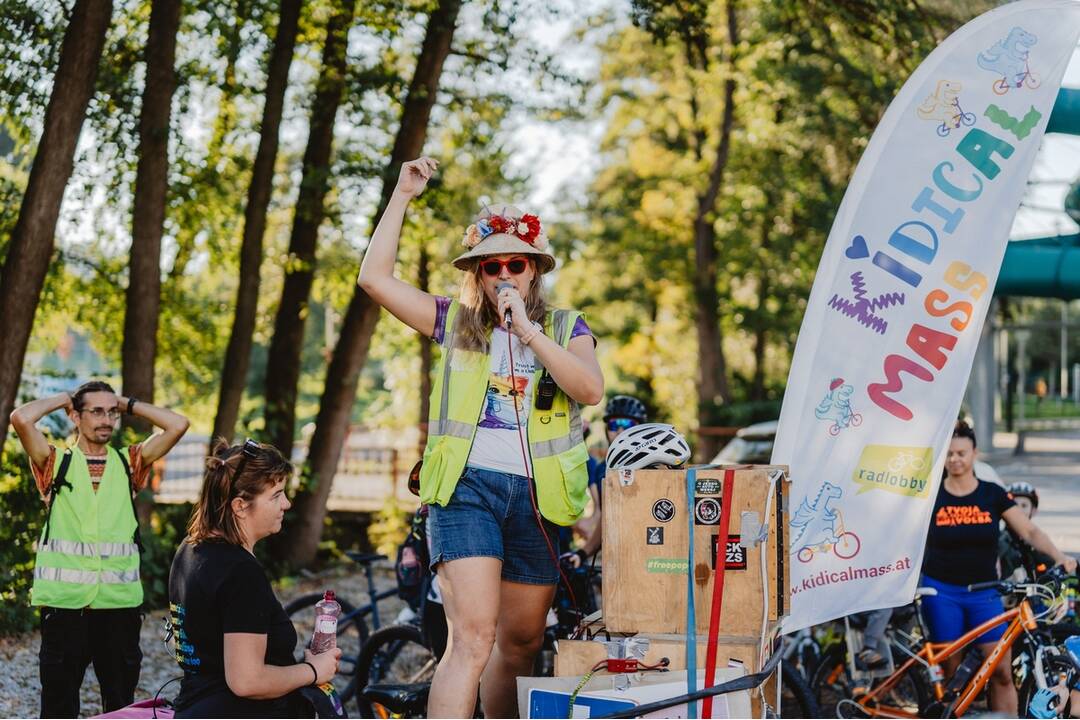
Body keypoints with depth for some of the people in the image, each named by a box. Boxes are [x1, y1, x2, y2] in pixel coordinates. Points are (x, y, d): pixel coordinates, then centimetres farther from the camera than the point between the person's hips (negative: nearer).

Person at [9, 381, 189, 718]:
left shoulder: (129, 463, 11)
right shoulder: (56, 463, 5)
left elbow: (178, 424, 2)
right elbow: (21, 418, -11)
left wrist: (128, 404, 9)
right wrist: (62, 399, 5)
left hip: (119, 601, 2)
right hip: (64, 601, -2)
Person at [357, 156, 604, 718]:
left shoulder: (566, 328, 11)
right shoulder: (456, 322, 11)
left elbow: (591, 389, -8)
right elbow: (374, 278, 4)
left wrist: (528, 331, -14)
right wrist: (402, 197, 3)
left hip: (537, 496, 2)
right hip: (466, 486, -2)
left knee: (520, 644, 11)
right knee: (472, 638, -16)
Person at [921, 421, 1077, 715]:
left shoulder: (993, 495, 2)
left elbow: (1029, 531, -2)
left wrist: (1058, 555, -16)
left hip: (984, 593, 1)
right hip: (941, 592, -1)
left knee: (1002, 670, -6)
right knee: (950, 672, 2)